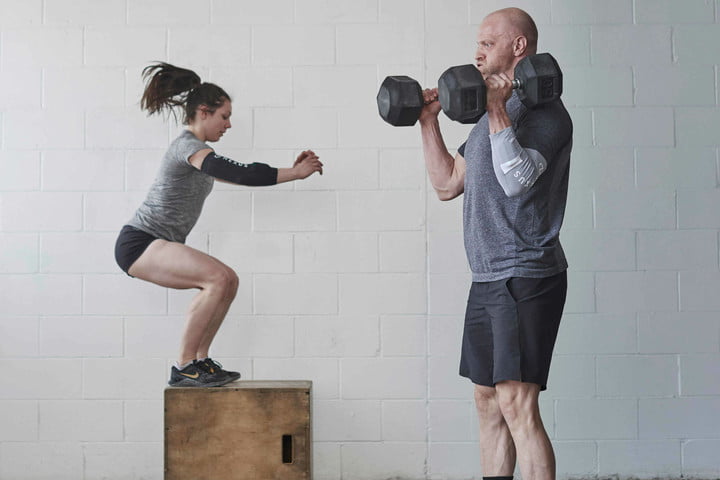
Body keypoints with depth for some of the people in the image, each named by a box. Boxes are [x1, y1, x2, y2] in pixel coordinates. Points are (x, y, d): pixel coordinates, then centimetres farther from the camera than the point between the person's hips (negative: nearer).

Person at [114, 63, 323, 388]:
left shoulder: (194, 150, 19)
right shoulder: (188, 146, -13)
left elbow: (244, 176, 22)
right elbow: (237, 174, -26)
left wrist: (291, 170, 13)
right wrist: (295, 174, -22)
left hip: (153, 245, 11)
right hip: (140, 242, -11)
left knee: (227, 281, 9)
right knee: (218, 278, -25)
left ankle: (200, 361, 13)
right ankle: (183, 369, -18)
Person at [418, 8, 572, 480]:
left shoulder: (543, 111, -10)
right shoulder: (496, 110, 19)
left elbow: (516, 179, -26)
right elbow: (448, 183, 21)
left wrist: (496, 110, -24)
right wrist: (429, 121, 15)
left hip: (526, 277, -9)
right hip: (489, 279, 9)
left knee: (517, 404, -13)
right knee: (489, 401, 12)